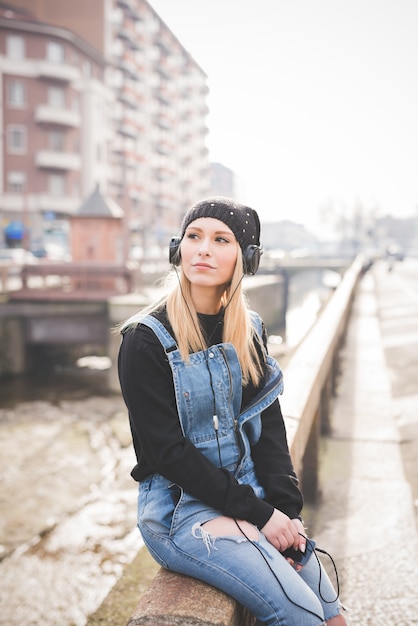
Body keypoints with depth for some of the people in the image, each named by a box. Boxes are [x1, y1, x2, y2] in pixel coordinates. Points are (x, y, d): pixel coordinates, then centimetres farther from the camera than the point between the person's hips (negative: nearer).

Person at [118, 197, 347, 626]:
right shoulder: (146, 339, -15)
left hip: (250, 493, 6)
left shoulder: (249, 331, 4)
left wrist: (287, 509, -8)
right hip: (182, 507, -6)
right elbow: (168, 451, -17)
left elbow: (268, 425, 4)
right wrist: (259, 514, -16)